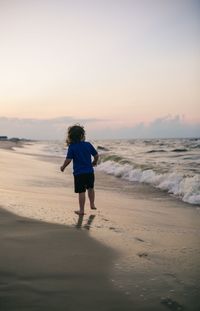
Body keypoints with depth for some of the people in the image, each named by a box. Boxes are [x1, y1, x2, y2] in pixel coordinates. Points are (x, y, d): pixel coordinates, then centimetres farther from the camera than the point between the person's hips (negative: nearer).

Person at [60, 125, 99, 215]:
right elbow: (96, 155, 6)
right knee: (90, 188, 24)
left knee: (81, 192, 2)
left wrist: (63, 167, 5)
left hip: (79, 173, -3)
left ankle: (81, 210, 8)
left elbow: (68, 160, -13)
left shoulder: (72, 147, -9)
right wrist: (94, 162, 27)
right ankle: (92, 204, 31)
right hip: (89, 171, 3)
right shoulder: (88, 144, 0)